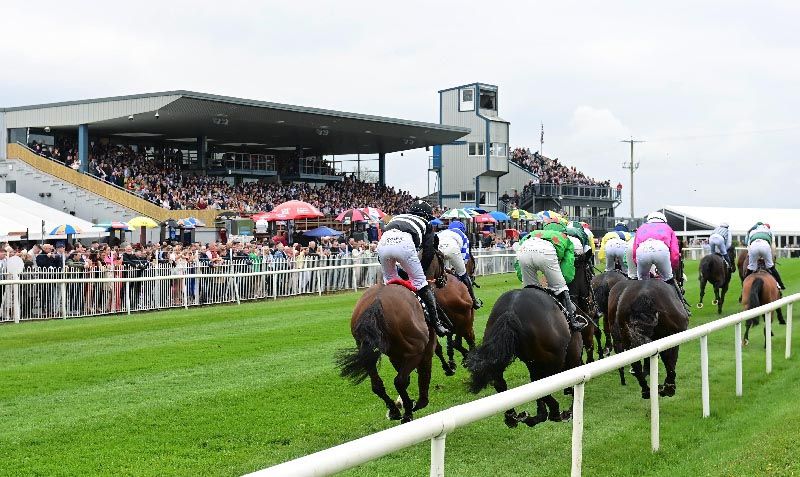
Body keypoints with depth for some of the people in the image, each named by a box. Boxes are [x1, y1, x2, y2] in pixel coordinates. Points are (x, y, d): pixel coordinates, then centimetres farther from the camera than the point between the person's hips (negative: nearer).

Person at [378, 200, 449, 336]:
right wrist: (420, 271, 32)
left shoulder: (396, 217, 42)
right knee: (420, 283, 6)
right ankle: (436, 322, 6)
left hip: (383, 243, 3)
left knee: (389, 281, 24)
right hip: (403, 242, -3)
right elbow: (428, 253, 23)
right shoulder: (426, 224, 33)